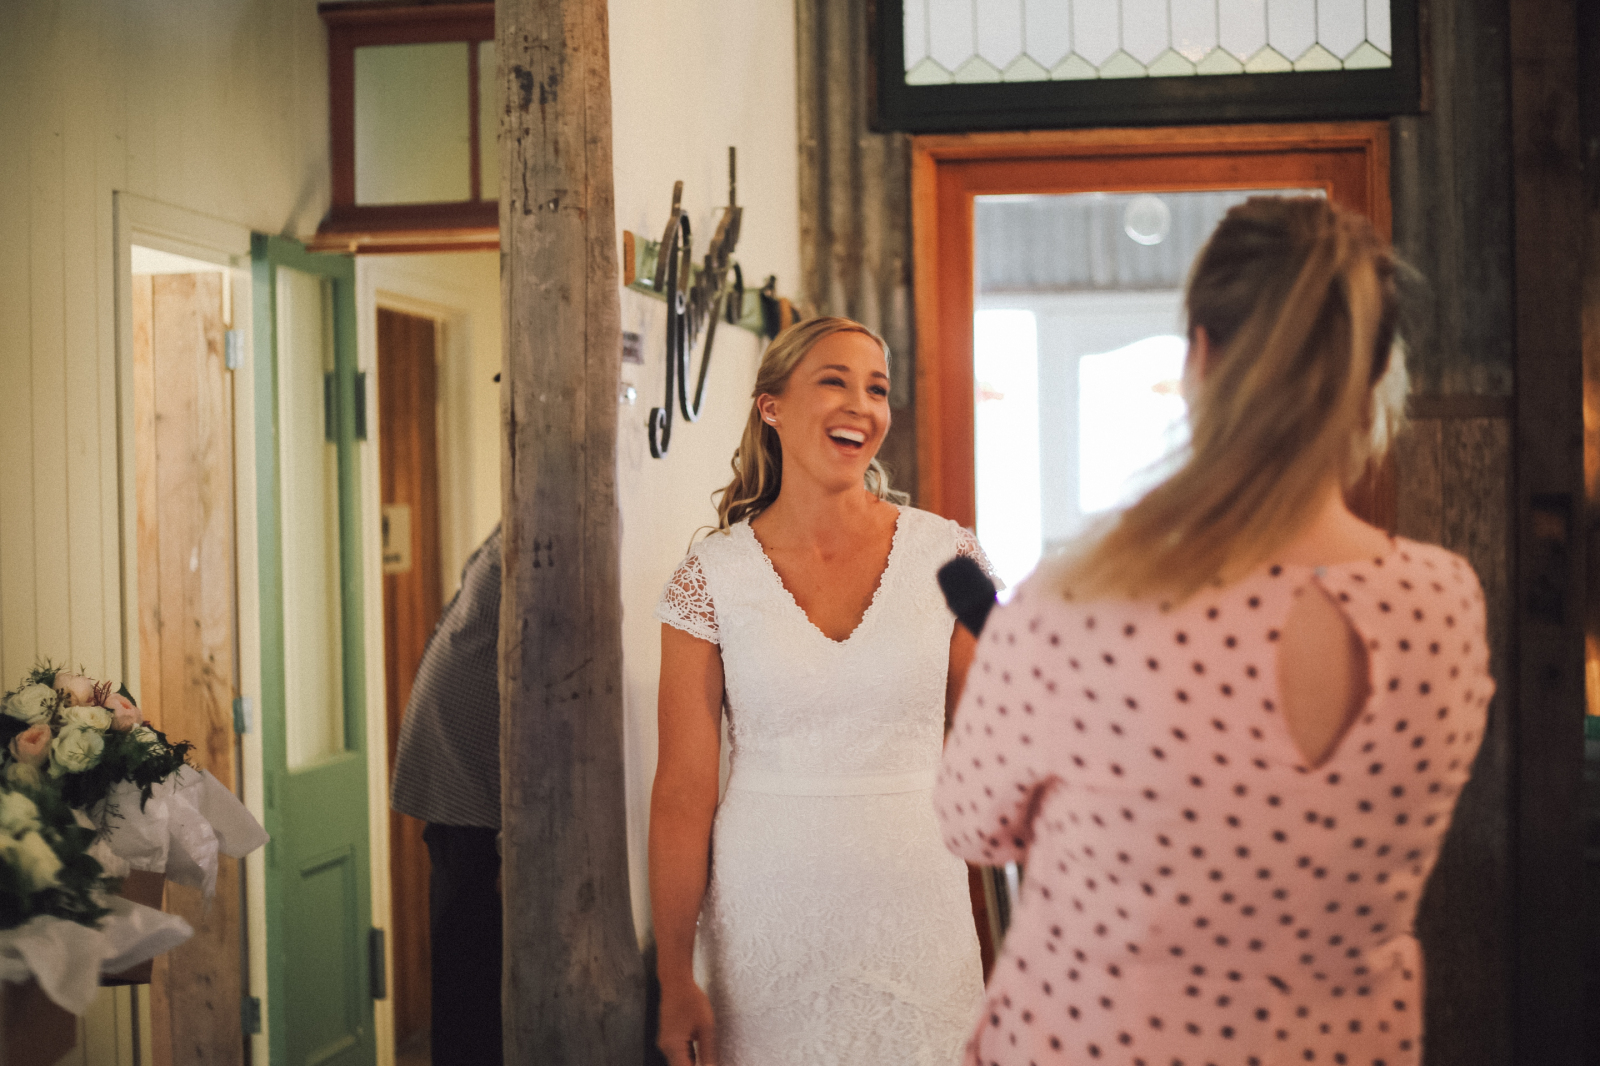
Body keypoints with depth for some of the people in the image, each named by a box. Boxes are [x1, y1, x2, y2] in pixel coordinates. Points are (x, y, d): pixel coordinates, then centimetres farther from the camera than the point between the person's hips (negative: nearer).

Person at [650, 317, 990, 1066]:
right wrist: (675, 979, -4)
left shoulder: (946, 556, -1)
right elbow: (683, 790, -3)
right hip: (770, 928, -1)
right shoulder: (712, 578, -4)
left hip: (916, 915, 1)